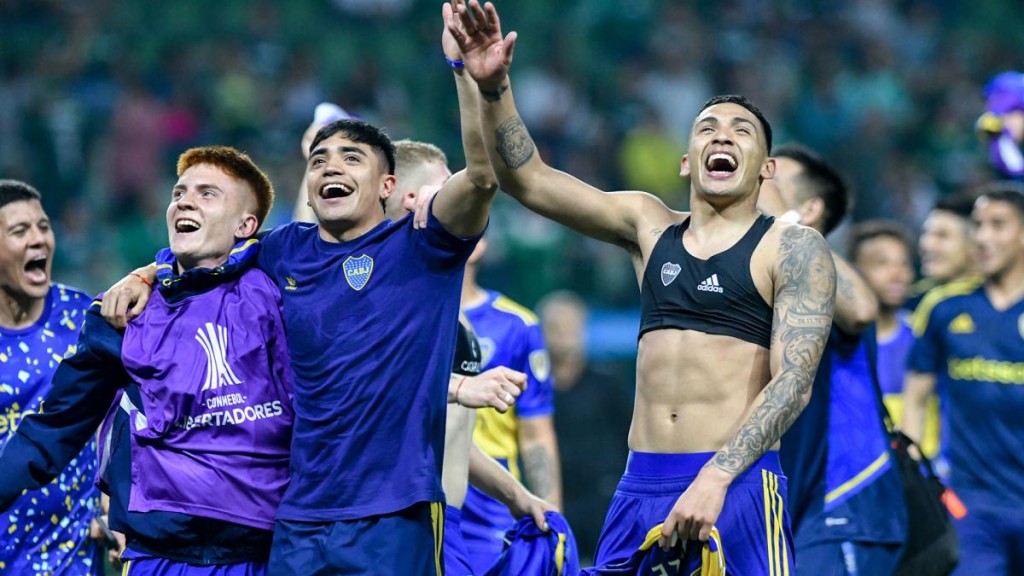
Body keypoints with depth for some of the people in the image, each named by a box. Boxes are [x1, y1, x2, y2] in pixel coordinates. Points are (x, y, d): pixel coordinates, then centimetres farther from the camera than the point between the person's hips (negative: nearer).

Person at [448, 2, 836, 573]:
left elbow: (793, 382, -8)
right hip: (640, 485, 4)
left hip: (737, 484, -4)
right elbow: (529, 179, 11)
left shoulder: (793, 247, 1)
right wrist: (494, 87, -5)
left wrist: (714, 479, -19)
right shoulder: (649, 225, 15)